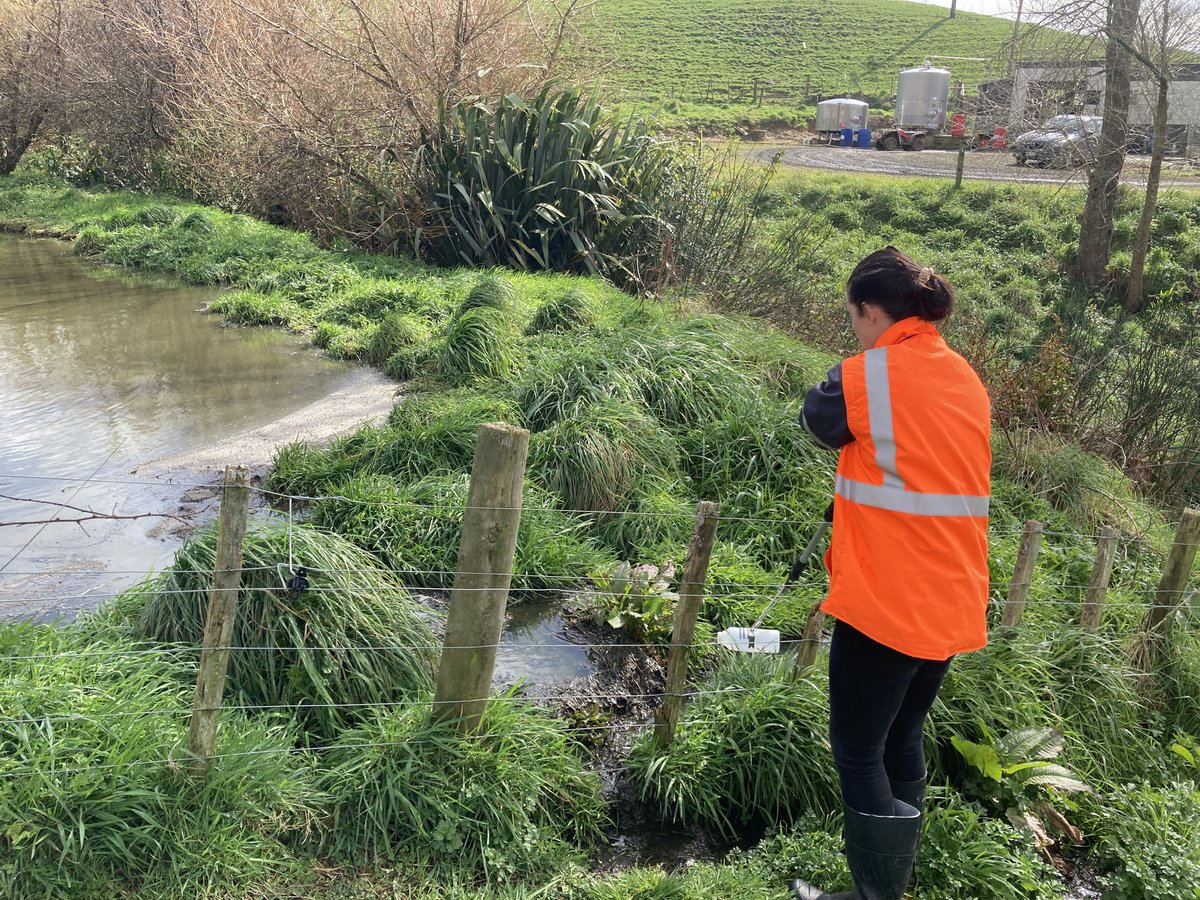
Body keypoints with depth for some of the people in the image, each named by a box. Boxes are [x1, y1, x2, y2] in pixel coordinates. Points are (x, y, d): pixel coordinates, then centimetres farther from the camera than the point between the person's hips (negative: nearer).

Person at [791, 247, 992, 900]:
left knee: (858, 753, 6)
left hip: (886, 603, -8)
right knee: (902, 742, 20)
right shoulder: (968, 381, 9)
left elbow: (819, 419, 5)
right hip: (955, 603, 8)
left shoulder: (867, 375, -13)